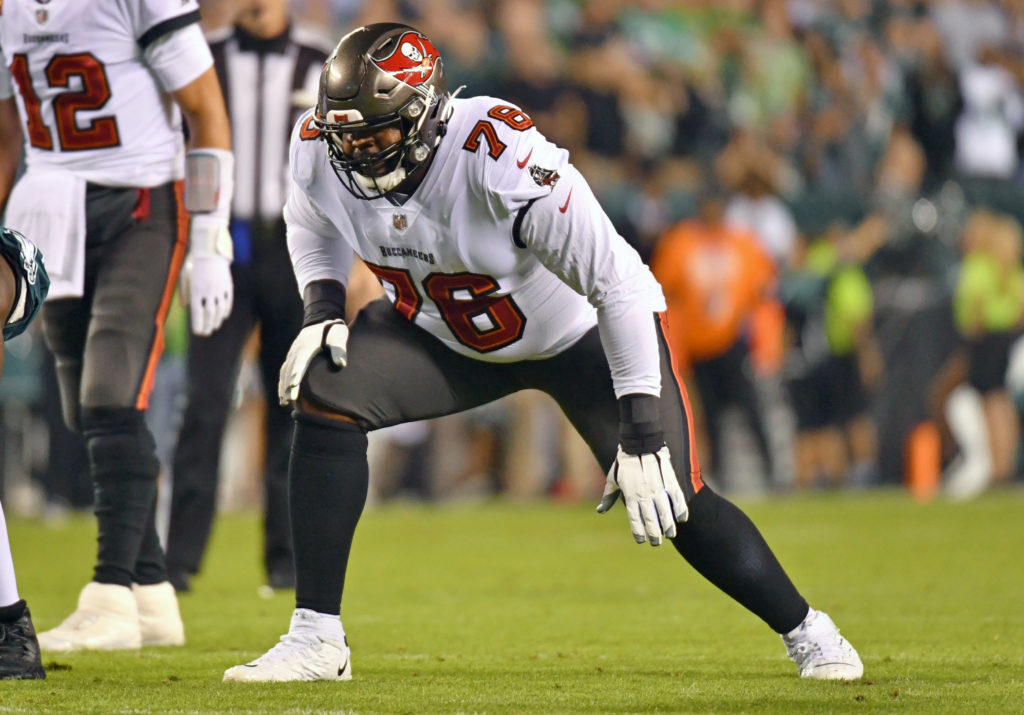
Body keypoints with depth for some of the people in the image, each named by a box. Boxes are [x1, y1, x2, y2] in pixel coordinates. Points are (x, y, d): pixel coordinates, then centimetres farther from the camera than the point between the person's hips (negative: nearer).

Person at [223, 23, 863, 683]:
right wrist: (323, 310, -12)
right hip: (442, 332, 5)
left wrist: (642, 435, -35)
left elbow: (618, 281, -34)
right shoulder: (319, 149, -20)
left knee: (674, 502, -14)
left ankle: (806, 631, 12)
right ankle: (317, 637, -14)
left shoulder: (502, 158, -38)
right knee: (326, 398, -20)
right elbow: (313, 224, 8)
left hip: (580, 333, -5)